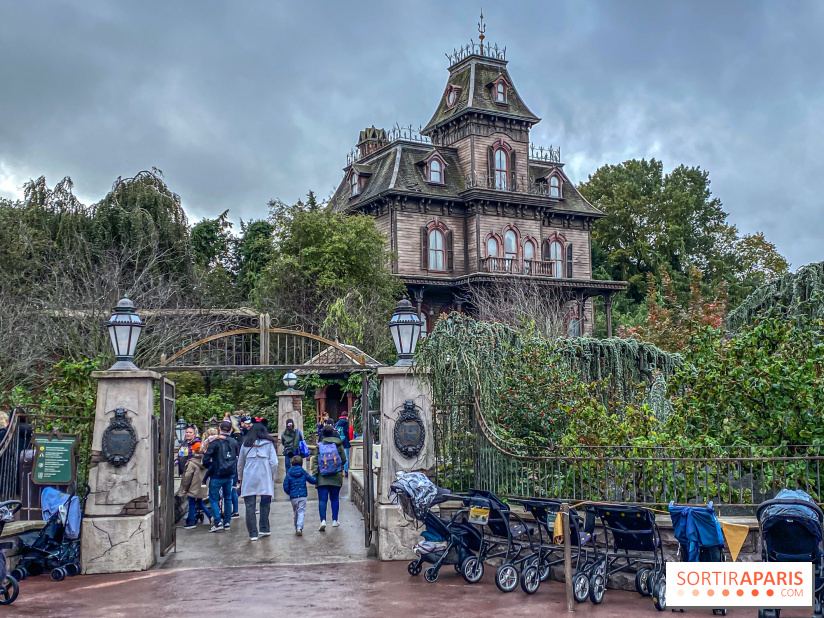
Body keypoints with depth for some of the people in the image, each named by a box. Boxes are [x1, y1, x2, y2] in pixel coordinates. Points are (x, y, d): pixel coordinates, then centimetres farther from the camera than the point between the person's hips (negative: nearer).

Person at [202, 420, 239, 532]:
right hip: (230, 475, 4)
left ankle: (217, 522, -7)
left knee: (213, 499, 4)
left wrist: (211, 467, 4)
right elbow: (237, 459, 9)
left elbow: (206, 460, -14)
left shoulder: (215, 442, -13)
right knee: (228, 498, 15)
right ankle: (227, 522, 17)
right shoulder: (234, 442, 1)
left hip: (217, 476, -4)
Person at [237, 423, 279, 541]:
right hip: (265, 478, -1)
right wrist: (273, 478, 11)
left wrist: (240, 478, 27)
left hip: (248, 479, 1)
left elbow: (240, 464, 16)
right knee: (265, 504, 11)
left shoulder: (245, 445, 9)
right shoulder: (269, 444, 3)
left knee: (250, 506, 1)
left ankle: (253, 533, -1)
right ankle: (264, 529, 11)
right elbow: (274, 463, 0)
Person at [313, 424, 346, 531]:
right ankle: (335, 520, 14)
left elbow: (315, 461, -1)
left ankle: (323, 520, -16)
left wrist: (315, 473, 4)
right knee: (335, 498, 12)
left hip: (322, 478, -1)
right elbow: (344, 459, 3)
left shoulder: (319, 445, -2)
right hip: (336, 477, 1)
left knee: (322, 499, -2)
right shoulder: (338, 444, -2)